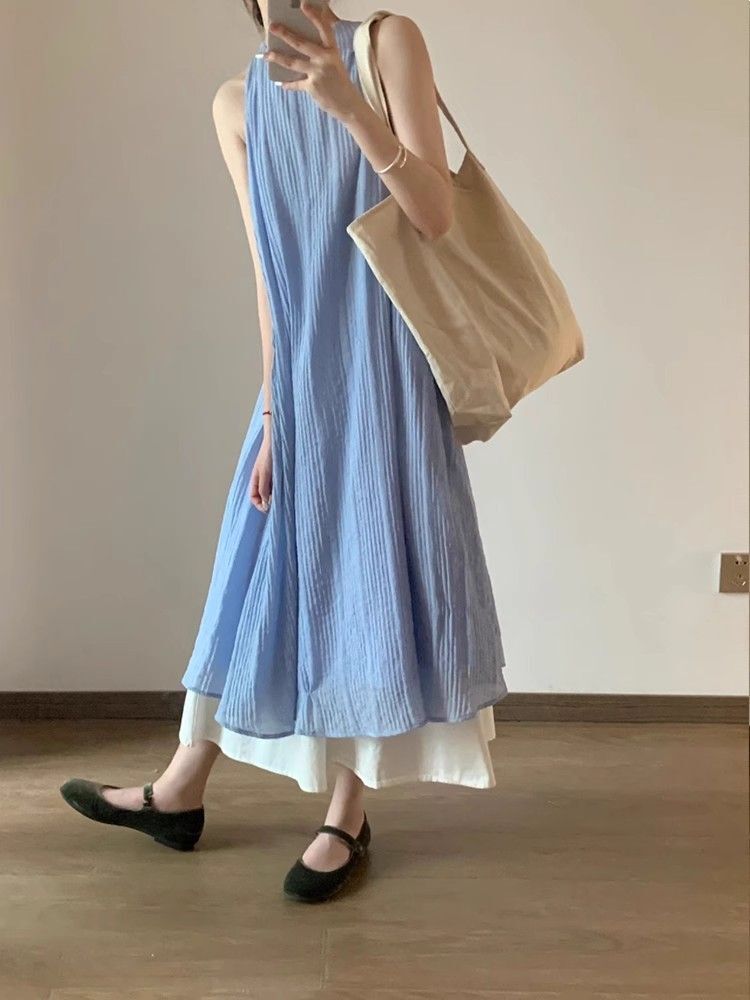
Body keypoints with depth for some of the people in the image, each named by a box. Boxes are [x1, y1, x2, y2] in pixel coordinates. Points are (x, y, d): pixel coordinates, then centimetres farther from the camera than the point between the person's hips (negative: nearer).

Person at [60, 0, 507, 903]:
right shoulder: (237, 104, 8)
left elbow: (436, 216, -12)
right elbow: (270, 273, 3)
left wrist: (347, 102, -25)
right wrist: (273, 412, -2)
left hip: (382, 360, -4)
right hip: (299, 372, 4)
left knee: (371, 564, 0)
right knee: (261, 570, 10)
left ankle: (347, 817, 13)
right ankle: (180, 793, 23)